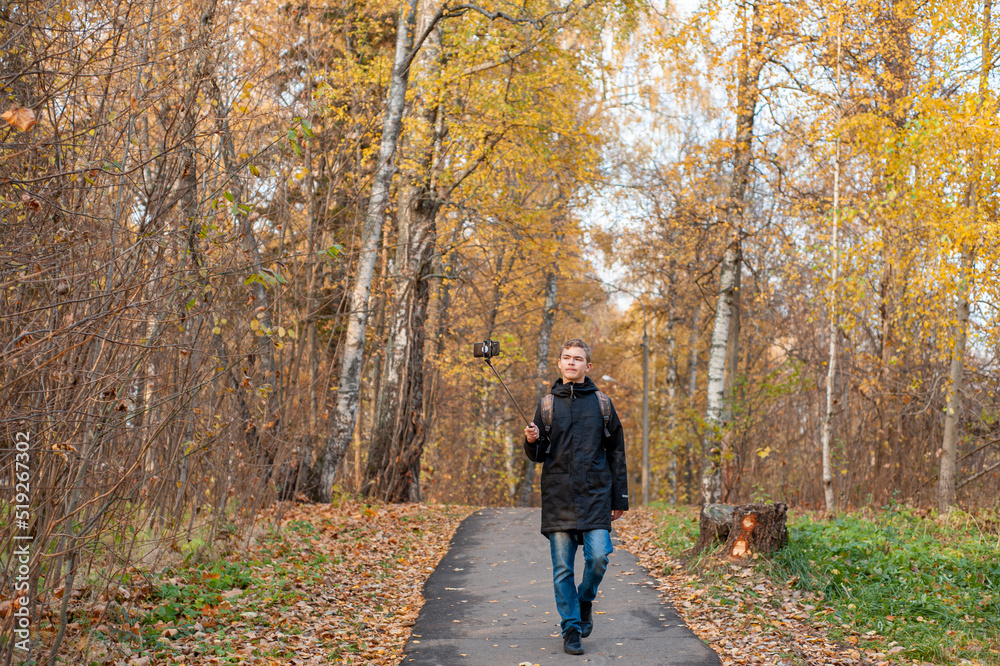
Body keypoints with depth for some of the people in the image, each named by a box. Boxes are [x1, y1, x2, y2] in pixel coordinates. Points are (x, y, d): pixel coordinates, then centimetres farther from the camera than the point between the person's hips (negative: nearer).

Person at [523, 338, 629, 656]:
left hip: (595, 494, -1)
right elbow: (537, 456, 12)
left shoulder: (602, 403, 8)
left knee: (598, 556, -12)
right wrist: (532, 441, -12)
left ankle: (585, 599, 19)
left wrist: (620, 499, 6)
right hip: (558, 496, 1)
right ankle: (571, 628, 14)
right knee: (562, 567, 1)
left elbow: (616, 454, 10)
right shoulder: (547, 405, 10)